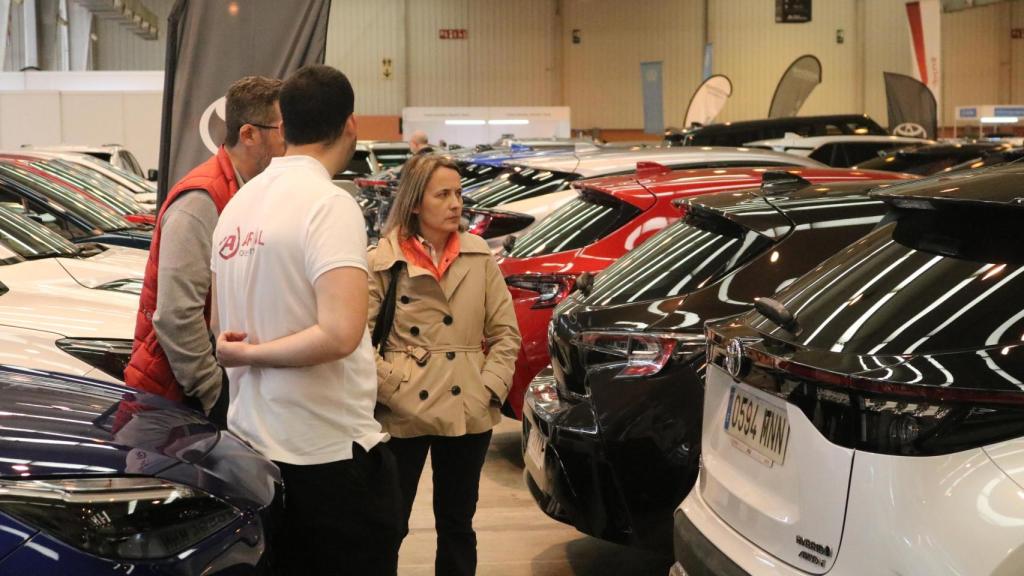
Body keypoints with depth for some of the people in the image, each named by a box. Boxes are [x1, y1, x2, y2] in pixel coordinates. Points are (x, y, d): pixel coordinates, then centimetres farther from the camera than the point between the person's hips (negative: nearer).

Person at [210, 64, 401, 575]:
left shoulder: (238, 202, 9)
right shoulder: (329, 204, -15)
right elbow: (340, 335, -26)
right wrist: (252, 353, -14)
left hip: (251, 441, 8)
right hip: (330, 454, -8)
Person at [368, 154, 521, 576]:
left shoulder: (480, 257, 2)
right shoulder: (382, 262, -7)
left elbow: (506, 333, 5)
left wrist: (490, 389, -5)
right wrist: (392, 390, -13)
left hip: (468, 415, 3)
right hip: (403, 417, -3)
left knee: (457, 525, 16)